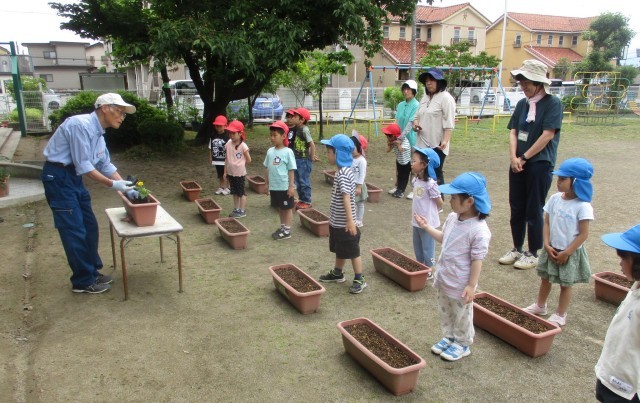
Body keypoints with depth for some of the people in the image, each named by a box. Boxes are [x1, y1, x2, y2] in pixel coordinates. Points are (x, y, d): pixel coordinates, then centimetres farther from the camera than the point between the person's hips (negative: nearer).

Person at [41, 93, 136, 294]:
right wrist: (112, 184, -21)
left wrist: (125, 185, 6)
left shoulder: (97, 131, 9)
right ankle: (83, 281, 9)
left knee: (89, 227, 13)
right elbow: (83, 166, -23)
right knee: (75, 231, -4)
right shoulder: (82, 125, -22)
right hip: (58, 177, -10)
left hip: (73, 176, 10)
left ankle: (92, 272, 27)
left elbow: (105, 164, 14)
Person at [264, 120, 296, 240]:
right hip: (274, 186, 6)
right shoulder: (270, 151, 3)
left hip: (285, 187, -5)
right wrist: (267, 183, 12)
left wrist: (291, 186, -11)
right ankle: (282, 227, 30)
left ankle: (287, 230, 15)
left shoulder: (288, 152, -12)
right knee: (280, 208, 17)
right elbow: (267, 169, 11)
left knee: (287, 208, 6)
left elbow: (291, 170, -10)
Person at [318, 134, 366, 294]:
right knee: (340, 249, 23)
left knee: (353, 251, 3)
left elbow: (346, 197, -32)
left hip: (344, 223, -10)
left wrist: (350, 221, -37)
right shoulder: (343, 170, 8)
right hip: (337, 221, 10)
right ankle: (337, 273, 39)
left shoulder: (343, 174, -23)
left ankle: (359, 280, 15)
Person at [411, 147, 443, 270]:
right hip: (416, 221, 7)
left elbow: (440, 203, -14)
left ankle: (429, 271, 26)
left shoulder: (430, 183, -24)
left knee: (428, 249, 10)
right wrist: (416, 213, 6)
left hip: (428, 222, -7)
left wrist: (430, 213, 1)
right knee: (417, 248, 21)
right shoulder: (415, 180, -1)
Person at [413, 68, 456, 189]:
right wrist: (415, 123, 2)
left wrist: (445, 141, -25)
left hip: (437, 145, -8)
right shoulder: (425, 98, 15)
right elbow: (418, 116, 25)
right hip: (422, 143, 8)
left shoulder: (445, 97, -9)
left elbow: (449, 123, -16)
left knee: (436, 174, -2)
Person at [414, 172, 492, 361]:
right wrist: (427, 227, 10)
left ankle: (462, 344, 35)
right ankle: (448, 337, 45)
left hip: (460, 285, -8)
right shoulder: (452, 218, -3)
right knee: (445, 312, 24)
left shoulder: (479, 230, -27)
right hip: (442, 278, 8)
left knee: (461, 316, 15)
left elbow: (477, 260, -22)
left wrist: (471, 285, -18)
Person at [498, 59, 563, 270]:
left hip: (540, 164, -6)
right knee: (516, 208, 12)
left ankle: (533, 254, 16)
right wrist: (514, 157, -8)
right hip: (518, 164, 6)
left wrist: (524, 157, -11)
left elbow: (548, 135, -14)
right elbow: (513, 132, 7)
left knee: (534, 211, 2)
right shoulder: (522, 104, 9)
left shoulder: (553, 103, -8)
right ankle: (517, 249, 26)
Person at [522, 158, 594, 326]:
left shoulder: (583, 206, -20)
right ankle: (540, 306, 39)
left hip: (570, 252, -5)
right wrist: (547, 245, -8)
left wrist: (566, 252, -15)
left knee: (565, 284, 11)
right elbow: (547, 222, 1)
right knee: (545, 278, 19)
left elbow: (583, 234, -17)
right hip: (551, 249, 5)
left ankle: (560, 315, 27)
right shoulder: (555, 199, -5)